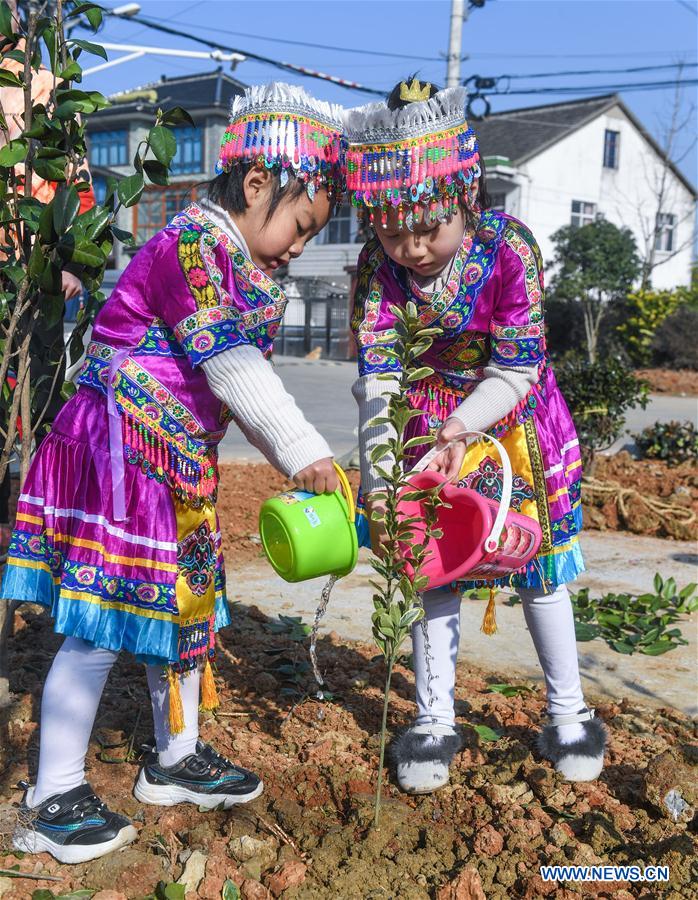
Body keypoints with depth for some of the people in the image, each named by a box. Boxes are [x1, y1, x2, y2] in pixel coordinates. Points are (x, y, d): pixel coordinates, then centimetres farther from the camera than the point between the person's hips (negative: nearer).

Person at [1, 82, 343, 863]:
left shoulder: (242, 271, 14)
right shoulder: (190, 245, -16)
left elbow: (241, 381, 15)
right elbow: (232, 368, -23)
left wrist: (297, 462, 8)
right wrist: (303, 452, -20)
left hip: (177, 463, 10)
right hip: (118, 452, -10)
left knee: (186, 601, 17)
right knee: (99, 625, -5)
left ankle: (175, 759, 34)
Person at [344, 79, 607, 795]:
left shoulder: (508, 247, -26)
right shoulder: (378, 266, -19)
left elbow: (517, 368, -21)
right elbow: (376, 379, -22)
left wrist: (459, 427, -35)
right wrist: (377, 482, -33)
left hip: (512, 419, -1)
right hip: (427, 424, 2)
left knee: (538, 562, 7)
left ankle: (567, 712, 27)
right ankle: (434, 720, 20)